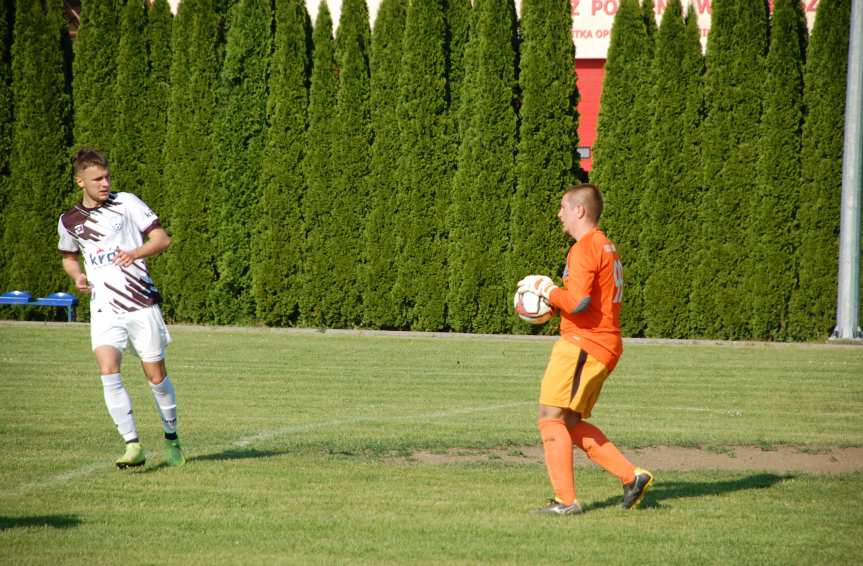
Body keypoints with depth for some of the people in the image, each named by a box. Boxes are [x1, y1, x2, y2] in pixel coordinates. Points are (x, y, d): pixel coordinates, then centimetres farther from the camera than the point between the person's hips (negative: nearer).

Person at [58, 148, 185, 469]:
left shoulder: (126, 203, -1)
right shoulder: (69, 221, 9)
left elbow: (162, 239, -2)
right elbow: (69, 256, 27)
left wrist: (135, 253, -20)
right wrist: (77, 276, 5)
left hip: (141, 304, -2)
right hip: (104, 309, 2)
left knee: (156, 375, 5)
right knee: (108, 371, -20)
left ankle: (171, 439, 26)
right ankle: (133, 445, -20)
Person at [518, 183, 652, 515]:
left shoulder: (584, 248, -13)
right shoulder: (606, 247, 20)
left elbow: (577, 301, -23)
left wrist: (547, 291, -6)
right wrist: (555, 298, 13)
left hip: (583, 344, -10)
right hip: (605, 346, 10)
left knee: (550, 417, -8)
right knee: (571, 423, 15)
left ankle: (565, 500, -11)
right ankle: (631, 476, 9)